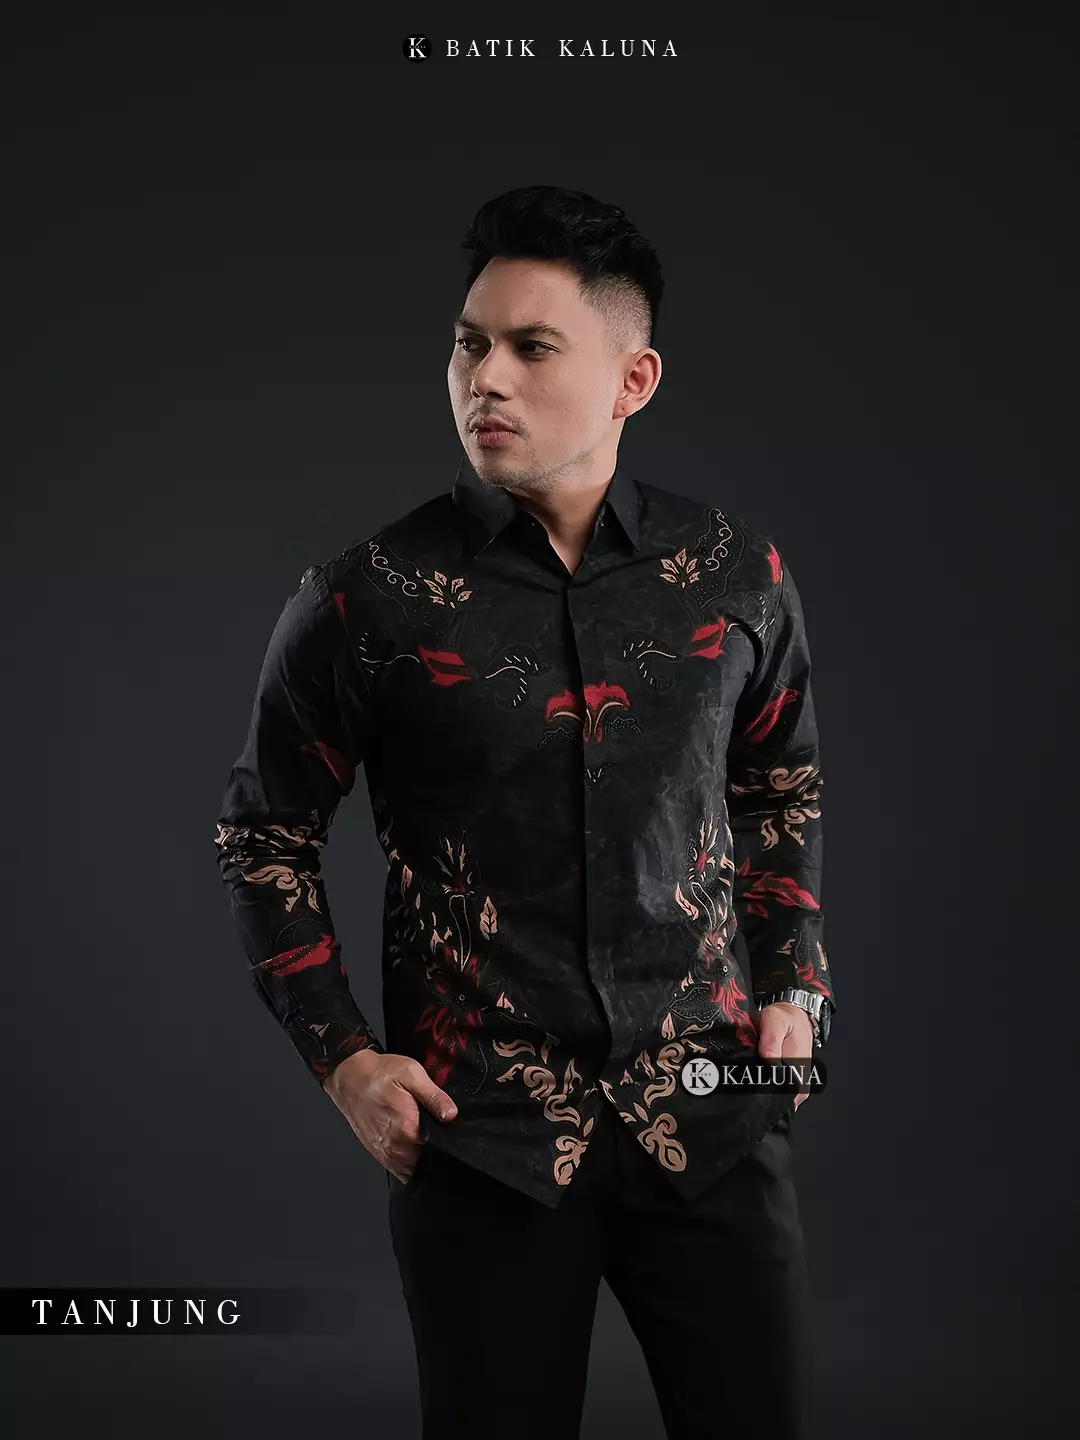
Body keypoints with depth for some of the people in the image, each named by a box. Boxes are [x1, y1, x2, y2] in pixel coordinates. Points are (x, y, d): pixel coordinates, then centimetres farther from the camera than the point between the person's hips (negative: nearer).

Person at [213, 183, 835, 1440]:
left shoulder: (732, 570, 1)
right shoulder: (369, 600, -7)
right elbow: (264, 835, 4)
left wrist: (794, 986, 7)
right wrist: (342, 1059, -3)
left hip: (709, 1112, 2)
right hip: (480, 1136, -2)